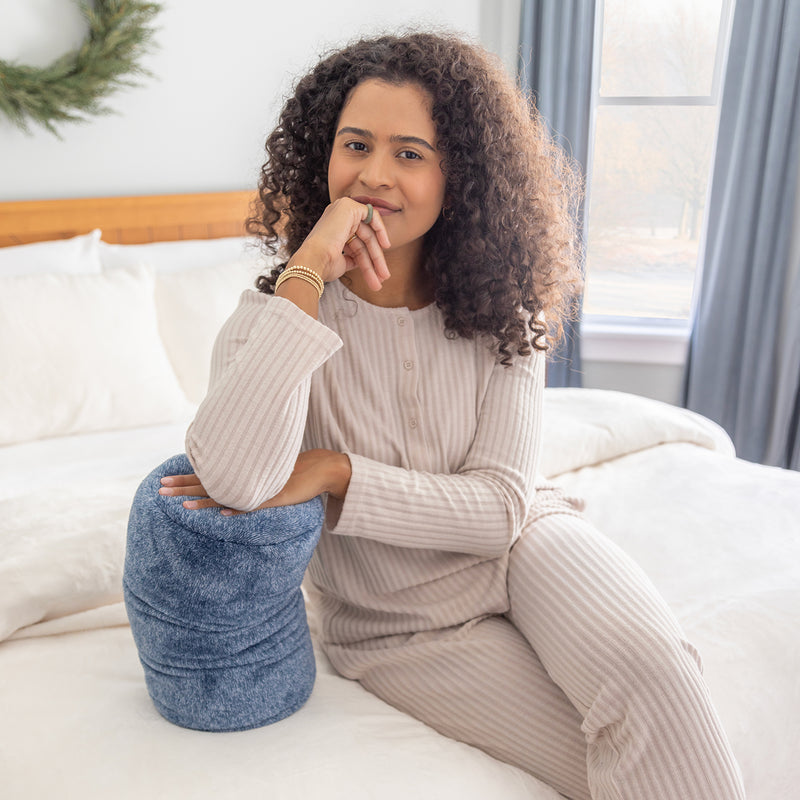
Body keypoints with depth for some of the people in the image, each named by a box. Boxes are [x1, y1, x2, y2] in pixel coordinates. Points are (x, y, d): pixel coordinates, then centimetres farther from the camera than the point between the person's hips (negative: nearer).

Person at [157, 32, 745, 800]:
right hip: (402, 625, -2)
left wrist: (333, 470, -22)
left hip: (521, 547, 2)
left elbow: (502, 505, -12)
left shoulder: (499, 312, -6)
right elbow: (235, 481, -32)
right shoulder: (275, 313, -11)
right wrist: (307, 272, -29)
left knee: (649, 661, -28)